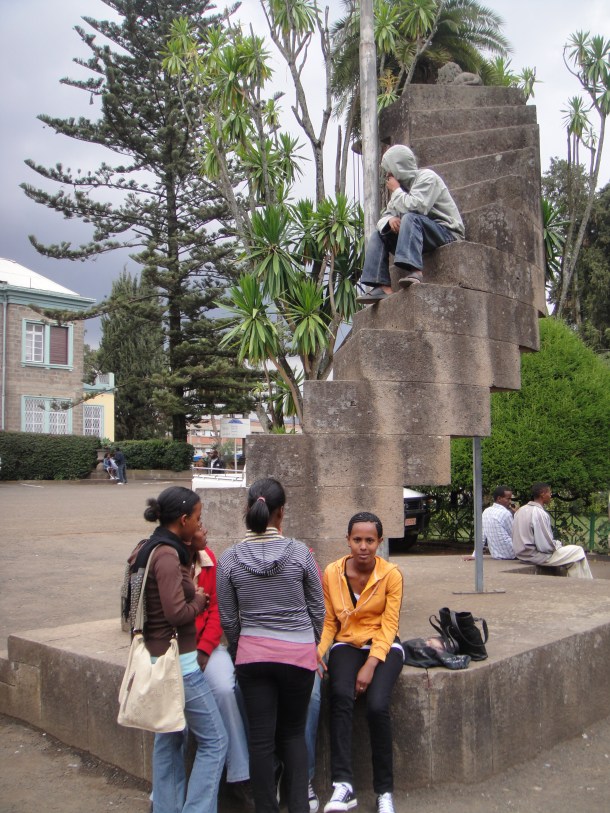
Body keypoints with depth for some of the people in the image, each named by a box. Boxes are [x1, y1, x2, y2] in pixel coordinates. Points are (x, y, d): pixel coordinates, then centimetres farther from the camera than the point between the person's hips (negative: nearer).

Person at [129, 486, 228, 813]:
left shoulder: (146, 549, 8)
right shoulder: (167, 555, -20)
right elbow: (177, 613, -25)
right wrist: (200, 600, -5)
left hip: (157, 657, 10)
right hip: (177, 660, -10)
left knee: (168, 738, 18)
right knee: (214, 740, 0)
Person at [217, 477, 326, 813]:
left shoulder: (229, 558, -6)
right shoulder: (299, 552, -9)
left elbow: (227, 619, 2)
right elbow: (317, 608, 1)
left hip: (252, 655, 0)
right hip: (298, 654, 0)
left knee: (261, 738, 9)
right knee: (293, 733, 17)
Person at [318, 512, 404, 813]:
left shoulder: (391, 575, -8)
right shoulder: (332, 572, -2)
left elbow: (388, 626, -10)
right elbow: (329, 621, 3)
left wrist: (371, 665, -21)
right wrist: (319, 651, -15)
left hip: (383, 646, -1)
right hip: (347, 644, 2)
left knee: (377, 705, -26)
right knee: (341, 696, -30)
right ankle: (343, 784, -27)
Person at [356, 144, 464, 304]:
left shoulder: (427, 177, -8)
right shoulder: (403, 185, 16)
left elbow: (415, 207, -26)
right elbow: (385, 215, 12)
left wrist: (396, 191, -9)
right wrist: (390, 220, -13)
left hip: (446, 233, -8)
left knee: (410, 218, -33)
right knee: (378, 235, 0)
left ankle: (415, 271, -47)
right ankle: (383, 287, -17)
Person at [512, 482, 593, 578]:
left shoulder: (521, 510, 6)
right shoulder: (539, 513, -20)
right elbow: (546, 546, -21)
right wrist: (558, 544, -1)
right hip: (536, 557, -9)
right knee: (578, 551, -3)